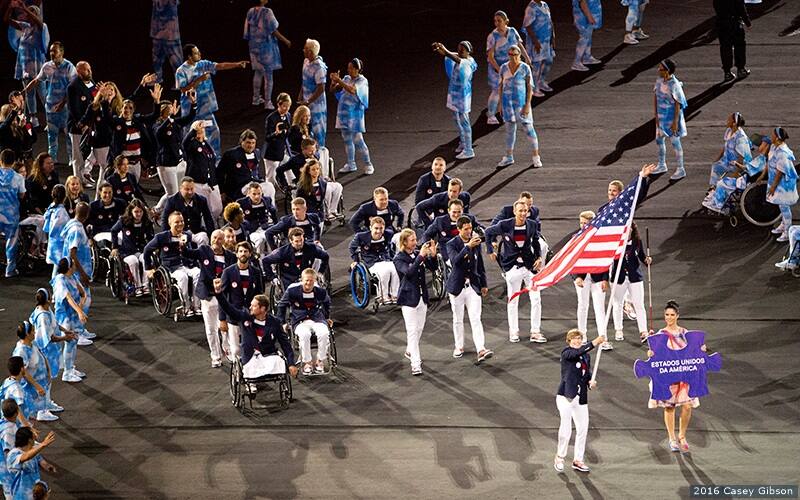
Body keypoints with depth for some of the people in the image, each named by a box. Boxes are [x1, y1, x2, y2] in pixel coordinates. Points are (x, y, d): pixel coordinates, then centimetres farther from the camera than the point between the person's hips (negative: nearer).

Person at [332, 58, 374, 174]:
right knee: (347, 140, 12)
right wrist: (334, 81, -11)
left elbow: (352, 90, -29)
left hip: (355, 114, -7)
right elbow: (333, 90, 8)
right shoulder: (346, 79, 9)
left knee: (358, 140, -7)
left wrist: (339, 80, -30)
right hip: (344, 112, 7)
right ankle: (351, 164, 22)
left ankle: (368, 165, 5)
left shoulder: (362, 81, -10)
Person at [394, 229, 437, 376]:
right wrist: (421, 256, -34)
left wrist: (432, 255, -19)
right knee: (412, 330, -9)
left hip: (422, 296, 6)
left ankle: (410, 351, 39)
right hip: (408, 298, -6)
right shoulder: (399, 258, -12)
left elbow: (433, 267, 0)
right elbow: (409, 272, -28)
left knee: (419, 328, 17)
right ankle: (415, 364, -11)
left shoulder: (418, 254, 4)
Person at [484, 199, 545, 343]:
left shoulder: (532, 225, -2)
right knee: (513, 300, 6)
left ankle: (535, 332, 6)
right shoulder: (505, 225, -9)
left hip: (530, 265, 2)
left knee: (536, 299, -1)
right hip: (512, 266, -2)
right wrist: (490, 250, 9)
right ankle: (513, 332, 17)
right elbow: (488, 232, 8)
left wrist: (539, 257, 1)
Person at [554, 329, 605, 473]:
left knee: (583, 428, 7)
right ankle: (560, 457, 6)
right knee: (566, 428, -13)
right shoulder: (566, 353, -6)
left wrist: (590, 382, -2)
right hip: (566, 396, -6)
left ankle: (578, 460, 21)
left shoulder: (586, 356, 14)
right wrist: (595, 343, -32)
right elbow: (578, 352, -26)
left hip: (581, 398, 6)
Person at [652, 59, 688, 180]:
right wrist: (656, 115, 2)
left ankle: (681, 169, 14)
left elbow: (677, 104, -19)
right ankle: (662, 166, 35)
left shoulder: (674, 85, -23)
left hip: (672, 115, -7)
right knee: (659, 140, 17)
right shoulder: (659, 80, -2)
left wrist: (675, 122, -18)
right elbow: (655, 97, 5)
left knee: (675, 141, 2)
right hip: (661, 115, 7)